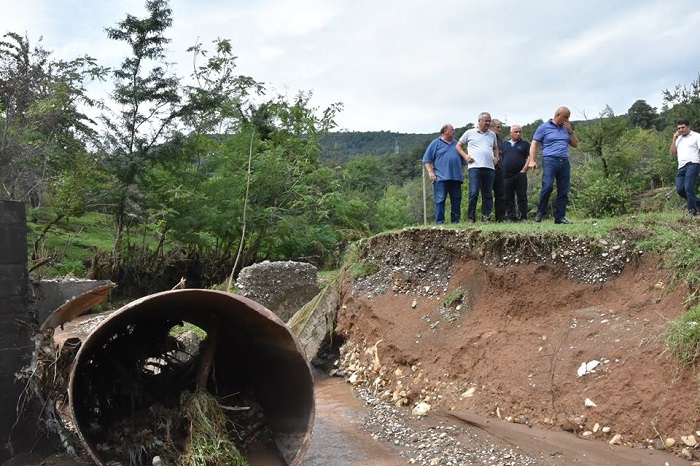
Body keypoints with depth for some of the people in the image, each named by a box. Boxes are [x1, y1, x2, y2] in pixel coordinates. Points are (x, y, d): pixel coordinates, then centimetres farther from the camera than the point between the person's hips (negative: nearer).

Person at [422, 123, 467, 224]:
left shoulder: (456, 144, 20)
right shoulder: (436, 143, 6)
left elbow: (463, 161, 27)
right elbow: (427, 159, 1)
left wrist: (463, 172, 17)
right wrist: (431, 172, -9)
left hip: (456, 178, 5)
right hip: (441, 178, -5)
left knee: (456, 200, 3)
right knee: (440, 200, -8)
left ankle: (455, 221, 9)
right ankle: (439, 222, -7)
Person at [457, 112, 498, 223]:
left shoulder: (492, 134, 20)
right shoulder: (470, 133, 9)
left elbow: (495, 148, 34)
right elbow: (458, 146, 14)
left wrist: (496, 157, 14)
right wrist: (465, 156, 0)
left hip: (490, 168, 4)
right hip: (475, 167, -4)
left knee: (488, 195, 4)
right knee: (474, 193, -11)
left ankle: (486, 217, 9)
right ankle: (471, 218, -4)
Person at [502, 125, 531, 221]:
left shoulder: (525, 144, 9)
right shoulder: (504, 145, 17)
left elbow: (529, 158, 1)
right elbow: (500, 158, 18)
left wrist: (523, 170, -10)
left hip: (520, 175, -3)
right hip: (506, 176, 3)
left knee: (522, 197, -3)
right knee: (508, 198, 4)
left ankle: (523, 217, 1)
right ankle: (510, 217, 8)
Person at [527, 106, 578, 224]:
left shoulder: (566, 128, 20)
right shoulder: (544, 127, 5)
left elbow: (575, 144, 19)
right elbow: (534, 144, 1)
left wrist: (570, 131, 6)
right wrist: (532, 160, -9)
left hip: (564, 162, 5)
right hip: (550, 161, -5)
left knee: (563, 191, 2)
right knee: (548, 187, -20)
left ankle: (560, 217, 9)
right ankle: (540, 212, -1)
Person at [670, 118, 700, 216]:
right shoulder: (678, 139, 23)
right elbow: (673, 154, 16)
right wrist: (674, 139, 9)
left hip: (692, 164, -6)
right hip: (681, 167, 6)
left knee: (688, 188, -16)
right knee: (680, 189, -3)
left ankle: (692, 211, -11)